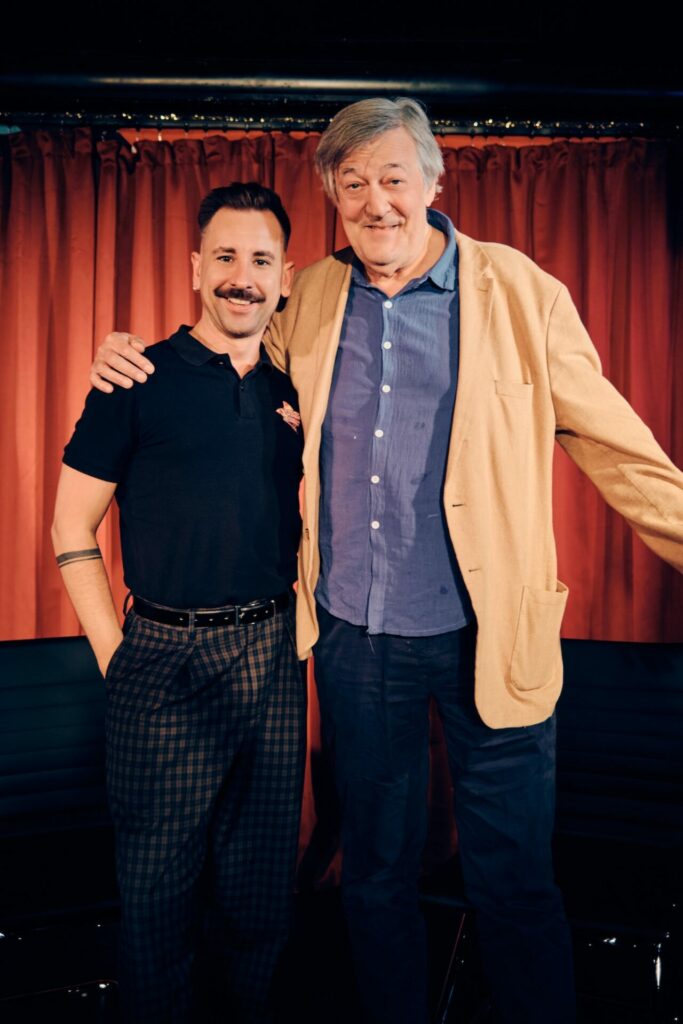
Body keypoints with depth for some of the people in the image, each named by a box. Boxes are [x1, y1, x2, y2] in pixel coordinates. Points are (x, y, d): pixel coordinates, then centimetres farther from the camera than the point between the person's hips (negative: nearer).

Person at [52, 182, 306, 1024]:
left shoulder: (292, 392, 8)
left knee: (261, 879, 17)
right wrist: (117, 658, -8)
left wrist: (304, 619, 6)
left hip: (272, 656, 4)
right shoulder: (139, 380, -5)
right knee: (161, 885, 10)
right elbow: (73, 529, -4)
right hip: (166, 662, -4)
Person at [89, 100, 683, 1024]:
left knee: (513, 884, 7)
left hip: (486, 634, -3)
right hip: (354, 635, 4)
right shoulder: (312, 299, 4)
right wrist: (137, 361, 5)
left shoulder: (522, 293, -6)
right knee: (377, 870, 20)